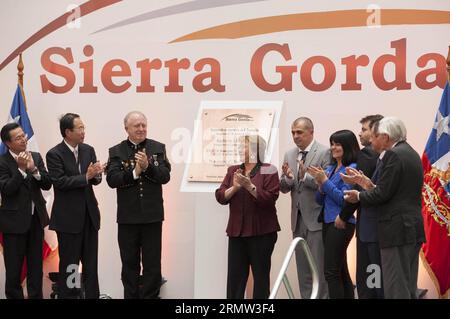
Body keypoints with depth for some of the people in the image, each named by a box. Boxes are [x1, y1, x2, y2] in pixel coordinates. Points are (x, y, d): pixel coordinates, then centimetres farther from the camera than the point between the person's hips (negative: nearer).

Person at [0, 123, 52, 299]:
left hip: (36, 218, 5)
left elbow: (47, 185, -1)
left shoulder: (36, 157, 4)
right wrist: (21, 169, -25)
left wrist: (34, 169, -17)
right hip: (14, 220, -4)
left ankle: (36, 296, 22)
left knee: (36, 265, 12)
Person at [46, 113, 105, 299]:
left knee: (91, 263, 11)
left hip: (89, 214, 5)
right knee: (69, 264, 4)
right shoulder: (54, 154, -9)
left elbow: (96, 179, 3)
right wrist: (86, 176, -21)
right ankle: (67, 295, 15)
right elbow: (60, 181, -18)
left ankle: (92, 295, 19)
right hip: (68, 217, -5)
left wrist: (96, 174, -20)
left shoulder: (88, 150, 7)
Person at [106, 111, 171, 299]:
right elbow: (112, 179, -11)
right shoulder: (116, 151, 1)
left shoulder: (158, 148, 3)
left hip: (152, 215, 0)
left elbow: (165, 176, -7)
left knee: (153, 264, 5)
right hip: (128, 217, 0)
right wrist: (134, 172, -21)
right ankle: (131, 296, 22)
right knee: (130, 264, 10)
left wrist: (148, 167, -21)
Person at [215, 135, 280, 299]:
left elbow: (270, 199, -13)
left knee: (261, 275, 4)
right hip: (236, 231, 4)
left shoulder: (268, 171, -4)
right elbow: (220, 197, 4)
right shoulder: (233, 170, 10)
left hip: (261, 232, -4)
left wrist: (249, 186, -20)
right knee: (234, 275, 3)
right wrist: (235, 187, -13)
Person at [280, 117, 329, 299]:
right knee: (303, 269, 13)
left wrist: (305, 176, -24)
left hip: (316, 219, -6)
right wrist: (288, 178, -10)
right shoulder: (289, 155, 12)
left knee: (319, 268, -4)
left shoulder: (324, 153, -7)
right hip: (298, 219, 6)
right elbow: (284, 188, 11)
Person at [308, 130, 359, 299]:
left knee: (331, 272, -10)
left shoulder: (352, 169, -9)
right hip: (328, 222, 8)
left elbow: (344, 199, -16)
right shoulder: (330, 168, 14)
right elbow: (320, 200, 15)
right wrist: (320, 184, -4)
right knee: (341, 271, 12)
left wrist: (325, 181, -15)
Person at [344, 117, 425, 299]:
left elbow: (383, 194, -16)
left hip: (397, 228, -10)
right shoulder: (411, 153, 17)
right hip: (413, 228, 10)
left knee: (396, 289, -6)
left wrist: (359, 196, 0)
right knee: (409, 287, 15)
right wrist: (371, 186, 13)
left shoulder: (392, 155, -12)